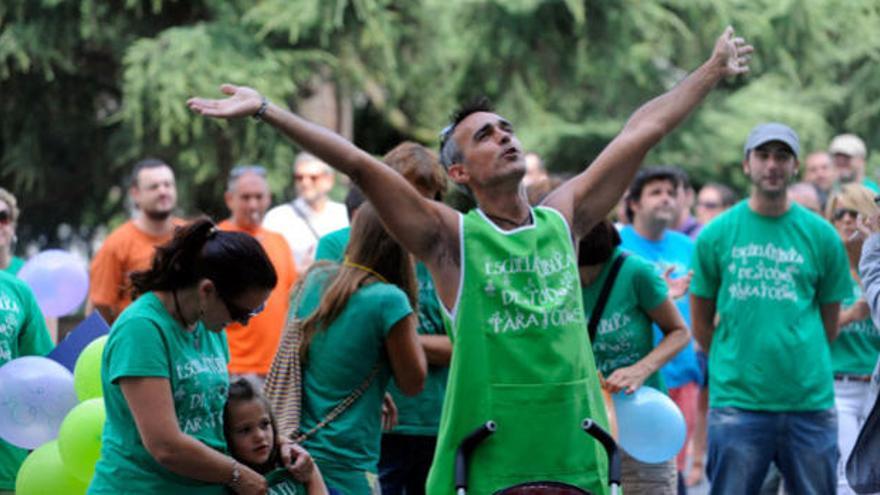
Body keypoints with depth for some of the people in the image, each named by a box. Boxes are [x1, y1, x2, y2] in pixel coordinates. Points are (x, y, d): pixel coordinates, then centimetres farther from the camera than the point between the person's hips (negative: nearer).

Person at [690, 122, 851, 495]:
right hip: (737, 403, -1)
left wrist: (798, 363, 8)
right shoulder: (717, 234, 4)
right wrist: (735, 364, 9)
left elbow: (829, 323, 12)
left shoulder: (821, 235, 5)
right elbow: (701, 323, 10)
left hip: (810, 400, 1)